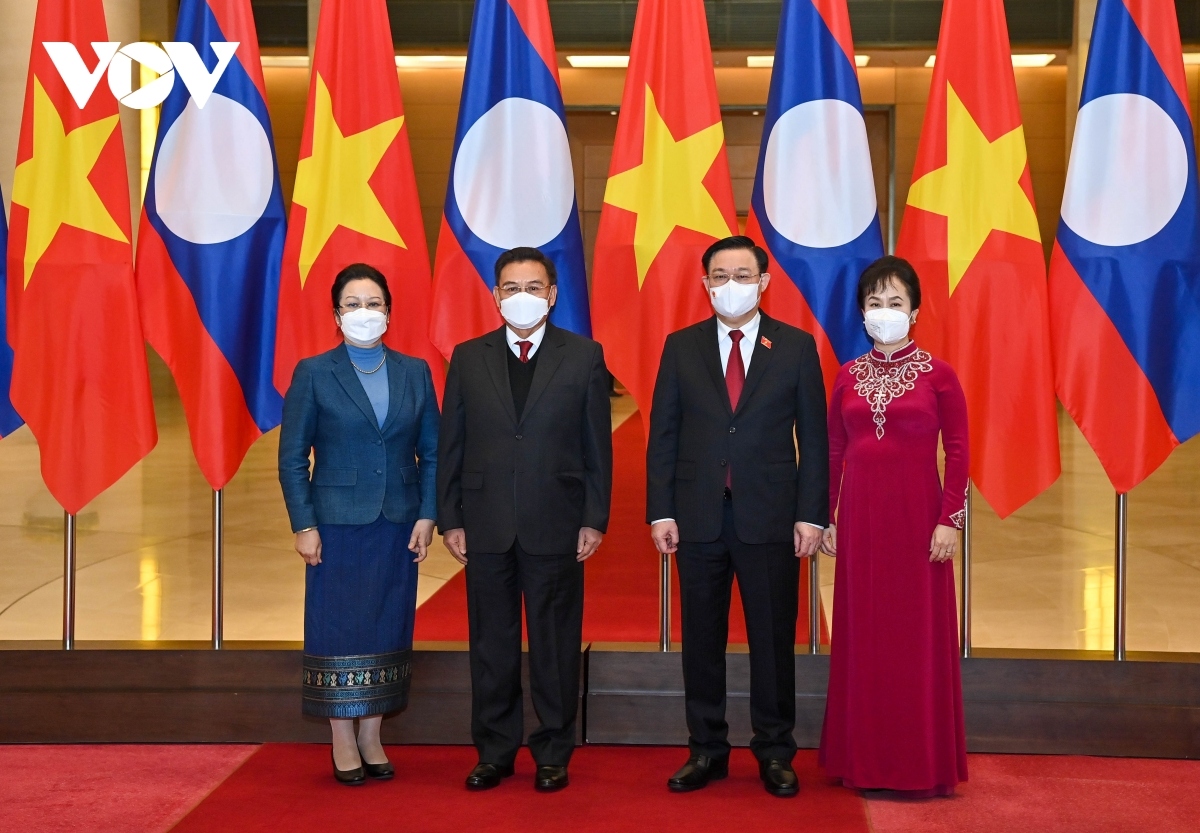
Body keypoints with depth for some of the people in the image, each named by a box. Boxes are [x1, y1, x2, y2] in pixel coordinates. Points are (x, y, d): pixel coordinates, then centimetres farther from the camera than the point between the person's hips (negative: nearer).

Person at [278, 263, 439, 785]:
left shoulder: (415, 372, 6)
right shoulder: (313, 374, -1)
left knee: (388, 630, 7)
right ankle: (343, 742, 12)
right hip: (338, 525, -3)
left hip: (398, 526, 3)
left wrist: (427, 516, -1)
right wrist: (303, 525, -8)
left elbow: (431, 453, 7)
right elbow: (292, 458, -1)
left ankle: (372, 737, 18)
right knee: (338, 630, 1)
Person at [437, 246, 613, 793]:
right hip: (486, 526, 2)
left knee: (555, 643, 5)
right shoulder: (468, 358, 7)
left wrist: (595, 520, -4)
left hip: (556, 524, -2)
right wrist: (449, 519, 2)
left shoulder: (584, 356, 3)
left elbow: (598, 445, 2)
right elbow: (451, 445, 7)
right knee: (491, 644, 9)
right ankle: (494, 752, 20)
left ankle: (553, 753, 18)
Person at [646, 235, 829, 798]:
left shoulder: (796, 347, 3)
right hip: (698, 516, 1)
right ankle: (706, 750, 20)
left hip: (770, 518, -1)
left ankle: (775, 753, 18)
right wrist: (661, 512, -2)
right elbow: (663, 436, 5)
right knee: (702, 639, 8)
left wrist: (811, 515, -5)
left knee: (773, 639, 5)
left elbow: (813, 438, 2)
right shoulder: (681, 347, 6)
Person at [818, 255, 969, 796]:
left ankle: (922, 762, 12)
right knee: (862, 634, 7)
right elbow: (833, 452, 10)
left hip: (916, 516, -3)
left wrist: (951, 520, -11)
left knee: (919, 634, 1)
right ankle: (865, 759, 17)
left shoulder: (938, 376, -1)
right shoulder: (848, 376, 8)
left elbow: (957, 453, -4)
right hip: (859, 517, 3)